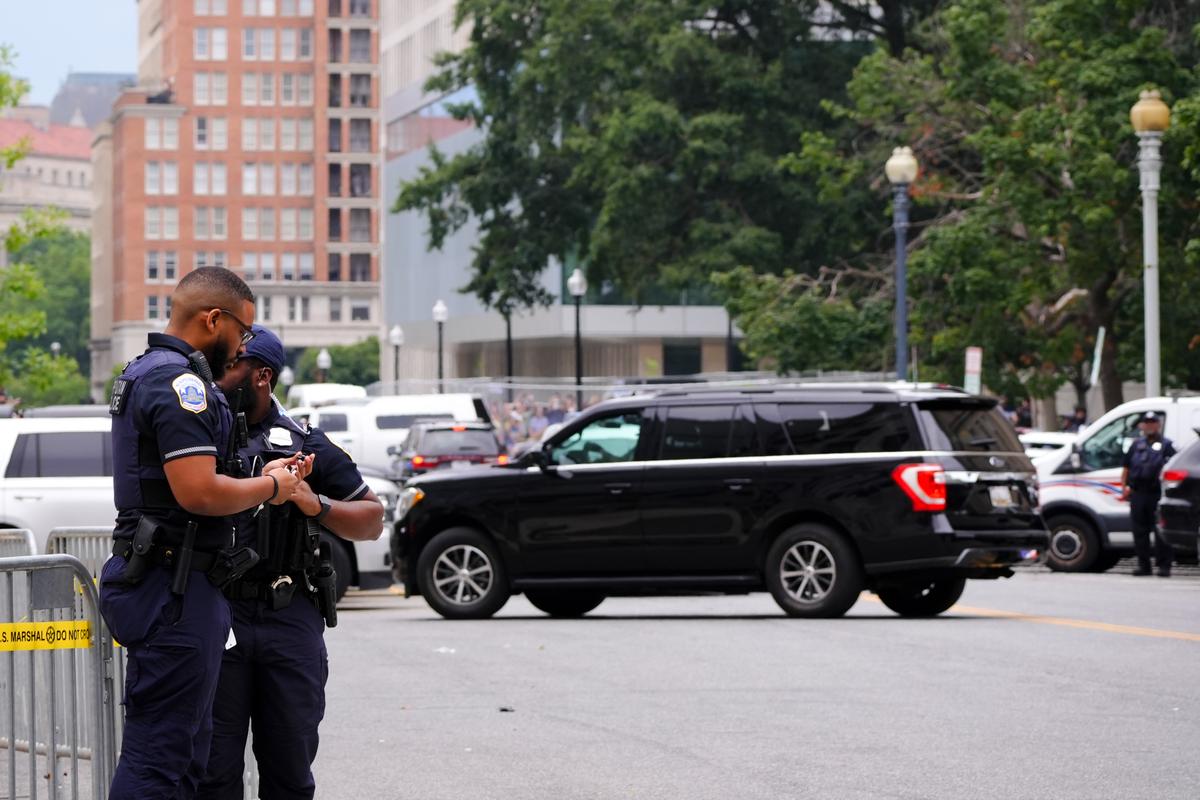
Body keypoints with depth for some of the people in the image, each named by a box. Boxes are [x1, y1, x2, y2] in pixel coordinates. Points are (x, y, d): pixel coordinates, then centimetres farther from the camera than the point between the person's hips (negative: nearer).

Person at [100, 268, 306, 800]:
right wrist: (270, 487, -6)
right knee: (158, 755, -10)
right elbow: (199, 492, -23)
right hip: (176, 589, -11)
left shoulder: (142, 373, 19)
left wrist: (260, 480, 17)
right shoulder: (180, 381, -15)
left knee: (187, 747, 15)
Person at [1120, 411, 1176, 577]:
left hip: (1157, 493, -5)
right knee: (1140, 530, 6)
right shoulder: (1137, 445, 19)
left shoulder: (1166, 445, 6)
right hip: (1138, 493, 5)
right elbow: (1126, 468, 21)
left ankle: (1164, 566, -3)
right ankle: (1143, 565, 12)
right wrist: (1124, 487, 11)